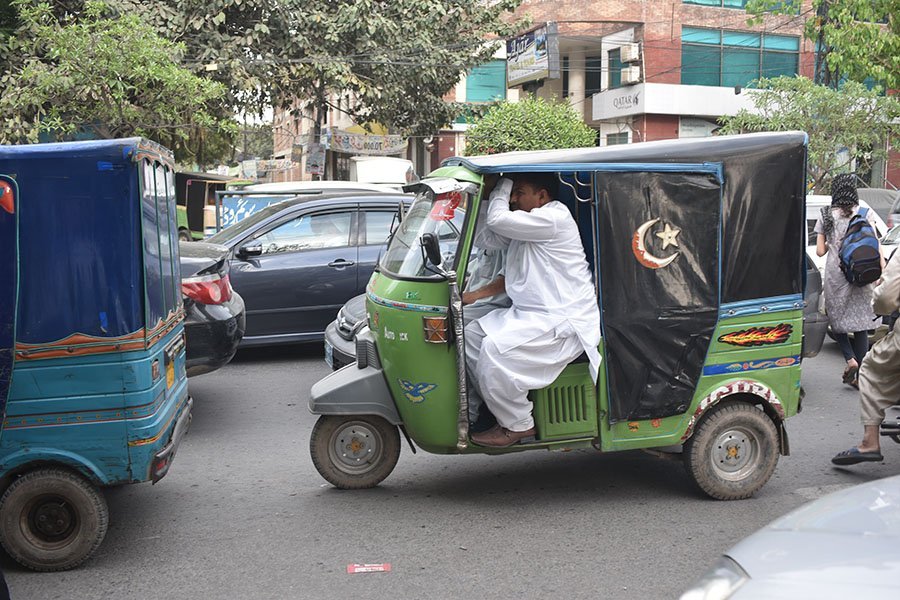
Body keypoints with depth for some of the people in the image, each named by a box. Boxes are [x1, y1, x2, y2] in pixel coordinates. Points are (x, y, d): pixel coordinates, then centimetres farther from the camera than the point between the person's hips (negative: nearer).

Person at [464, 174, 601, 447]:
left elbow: (498, 220, -21)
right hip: (530, 314, 11)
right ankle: (501, 407, 5)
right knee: (472, 334, 2)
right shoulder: (528, 225, 18)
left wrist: (502, 188, -4)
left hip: (563, 321, -11)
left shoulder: (554, 218, -15)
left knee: (496, 348, -26)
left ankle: (518, 424, -11)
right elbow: (488, 237, 18)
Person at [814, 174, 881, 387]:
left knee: (836, 319, 13)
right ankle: (861, 375, 7)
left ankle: (850, 359, -9)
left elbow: (820, 251, 3)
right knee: (861, 322, 7)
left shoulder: (826, 216, 3)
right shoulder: (864, 213, 4)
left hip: (835, 274, -1)